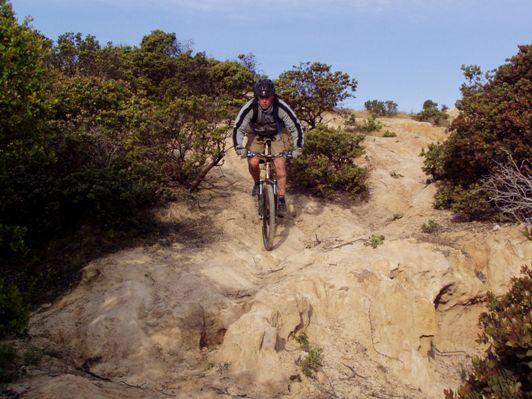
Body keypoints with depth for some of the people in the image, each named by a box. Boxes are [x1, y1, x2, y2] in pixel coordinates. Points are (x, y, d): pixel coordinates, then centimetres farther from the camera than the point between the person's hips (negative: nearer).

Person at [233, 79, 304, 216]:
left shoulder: (281, 107, -32)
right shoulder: (250, 107, -30)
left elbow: (296, 126, -25)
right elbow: (238, 128, -26)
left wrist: (298, 147, -35)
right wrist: (239, 147, -40)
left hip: (277, 134, -1)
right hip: (256, 134, 1)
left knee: (280, 164, -15)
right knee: (252, 163, -17)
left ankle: (282, 200, -5)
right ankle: (257, 183, 16)